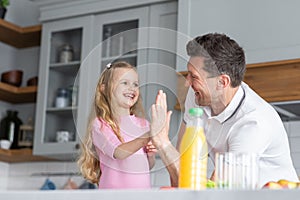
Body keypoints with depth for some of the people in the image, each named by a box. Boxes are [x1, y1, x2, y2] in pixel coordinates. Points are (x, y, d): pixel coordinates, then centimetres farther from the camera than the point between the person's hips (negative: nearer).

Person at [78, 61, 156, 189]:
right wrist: (148, 136, -23)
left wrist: (151, 155, 0)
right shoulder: (100, 124, -2)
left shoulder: (143, 124, 12)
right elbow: (119, 153, -18)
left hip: (143, 188, 6)